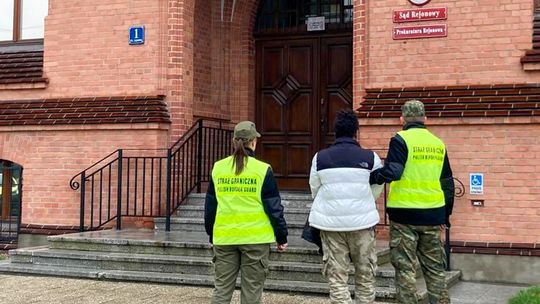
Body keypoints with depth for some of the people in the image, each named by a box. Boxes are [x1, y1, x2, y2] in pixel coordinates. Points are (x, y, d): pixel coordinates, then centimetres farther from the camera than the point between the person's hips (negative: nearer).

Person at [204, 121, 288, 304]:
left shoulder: (218, 168, 4)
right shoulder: (263, 170, -6)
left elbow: (210, 206, 11)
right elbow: (274, 207, -4)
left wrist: (211, 234, 22)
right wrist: (282, 237, 6)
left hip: (224, 238, 3)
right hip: (255, 239, -3)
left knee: (221, 289, 10)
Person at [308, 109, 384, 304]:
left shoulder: (320, 157, -1)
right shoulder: (370, 157, -4)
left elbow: (314, 190, 8)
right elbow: (376, 190, 7)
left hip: (330, 222, 1)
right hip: (362, 221, 0)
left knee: (336, 278, 5)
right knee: (365, 276, 12)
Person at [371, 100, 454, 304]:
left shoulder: (401, 140, -8)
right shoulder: (438, 143, 10)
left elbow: (392, 172, -21)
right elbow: (447, 183, 15)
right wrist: (445, 215, 22)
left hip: (405, 214, -5)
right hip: (432, 215, 5)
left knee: (405, 268, 2)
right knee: (435, 268, 14)